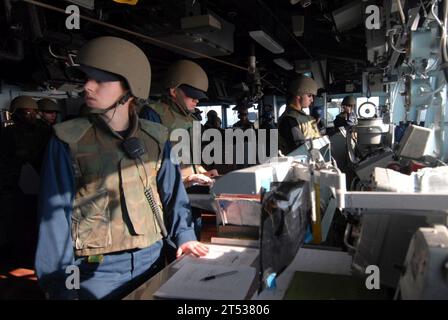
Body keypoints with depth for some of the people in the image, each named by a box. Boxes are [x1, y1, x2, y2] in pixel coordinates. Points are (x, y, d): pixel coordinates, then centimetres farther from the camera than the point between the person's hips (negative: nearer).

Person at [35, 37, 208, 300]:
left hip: (151, 261, 3)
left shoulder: (156, 138, 0)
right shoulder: (69, 140, -8)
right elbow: (56, 213, -8)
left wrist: (183, 235, -11)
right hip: (95, 271, -2)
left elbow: (172, 192, 4)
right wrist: (61, 284, -10)